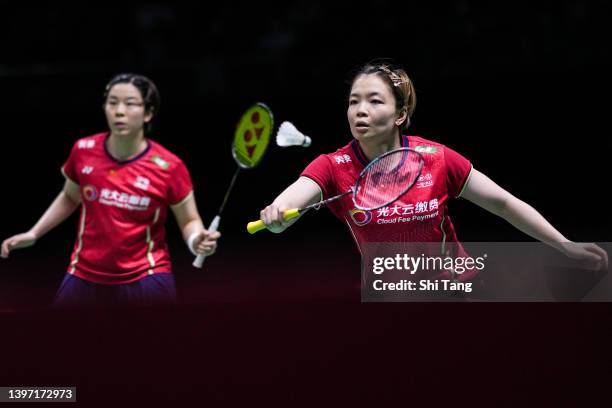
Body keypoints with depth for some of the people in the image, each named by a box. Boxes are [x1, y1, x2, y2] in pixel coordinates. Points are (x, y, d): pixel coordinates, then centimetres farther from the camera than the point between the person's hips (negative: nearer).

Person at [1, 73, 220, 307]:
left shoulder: (168, 167, -13)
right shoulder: (83, 150, -4)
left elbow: (189, 221, 0)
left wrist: (196, 241, -22)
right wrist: (34, 233, 12)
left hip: (145, 282, -3)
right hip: (84, 279, 3)